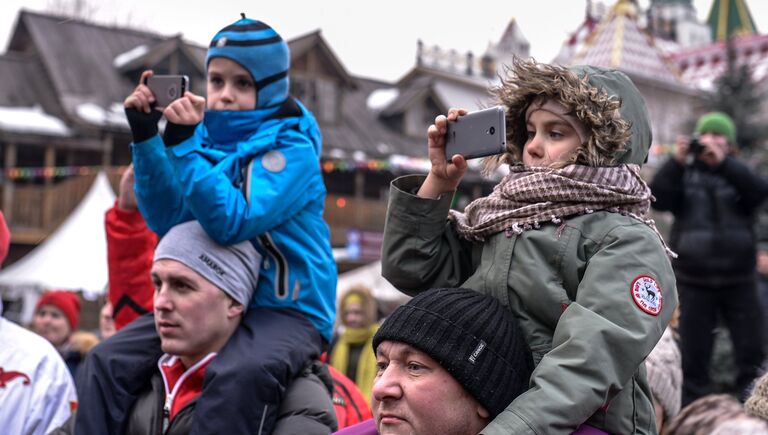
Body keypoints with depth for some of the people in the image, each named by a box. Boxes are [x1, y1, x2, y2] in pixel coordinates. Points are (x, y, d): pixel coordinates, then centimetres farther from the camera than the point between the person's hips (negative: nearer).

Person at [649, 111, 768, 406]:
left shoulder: (738, 174, 8)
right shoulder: (685, 175, 7)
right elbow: (658, 199, -10)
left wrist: (722, 162, -24)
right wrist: (677, 162, -22)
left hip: (739, 281, 1)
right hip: (694, 282, 0)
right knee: (694, 357, 4)